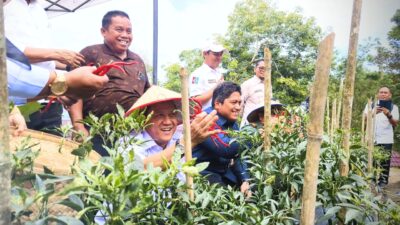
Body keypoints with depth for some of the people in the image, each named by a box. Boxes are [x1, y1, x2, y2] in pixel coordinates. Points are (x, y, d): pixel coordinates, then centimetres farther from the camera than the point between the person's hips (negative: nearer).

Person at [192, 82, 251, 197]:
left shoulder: (233, 124, 7)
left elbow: (237, 155, 7)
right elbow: (227, 149, -32)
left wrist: (245, 181, -6)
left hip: (224, 173, 8)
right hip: (202, 173, -8)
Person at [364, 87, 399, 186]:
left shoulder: (393, 107, 8)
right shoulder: (370, 105, 9)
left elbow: (395, 124, 1)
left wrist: (389, 115, -17)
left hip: (386, 140, 0)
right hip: (371, 139, 1)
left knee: (385, 162, -2)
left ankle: (383, 183, 6)